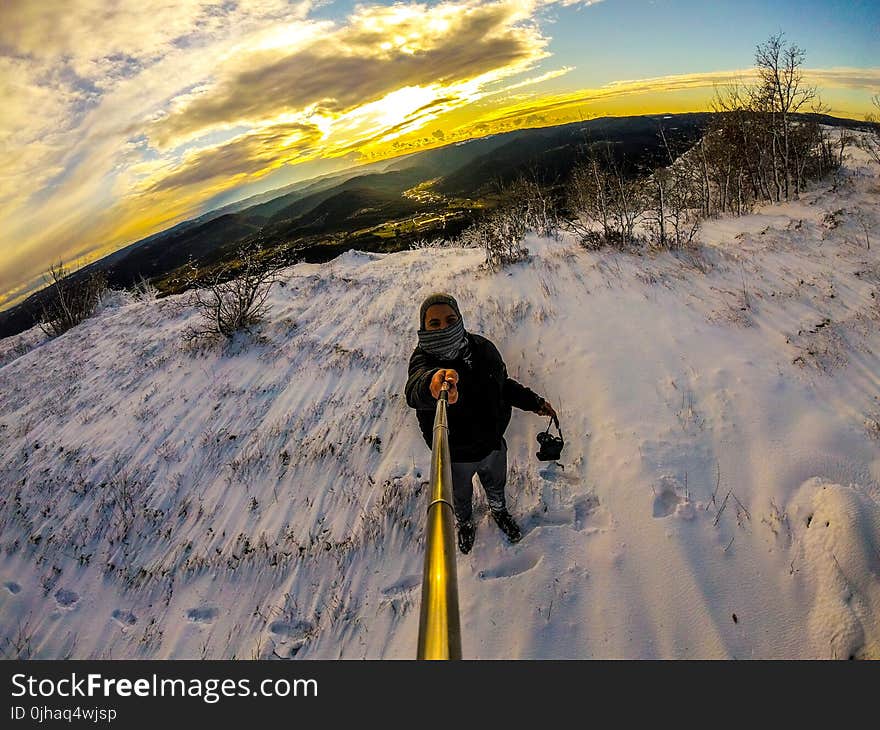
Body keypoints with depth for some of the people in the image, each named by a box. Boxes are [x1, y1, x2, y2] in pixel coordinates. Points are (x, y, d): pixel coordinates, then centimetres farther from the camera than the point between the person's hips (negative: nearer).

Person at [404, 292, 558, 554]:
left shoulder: (483, 347, -17)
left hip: (494, 444, 3)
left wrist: (533, 401, 2)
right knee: (460, 497, 29)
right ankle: (465, 523, 63)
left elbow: (503, 384, 4)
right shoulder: (423, 359, -31)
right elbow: (415, 391, -56)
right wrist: (433, 385, -79)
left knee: (496, 485, 33)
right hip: (456, 455, -3)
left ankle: (499, 511, 68)